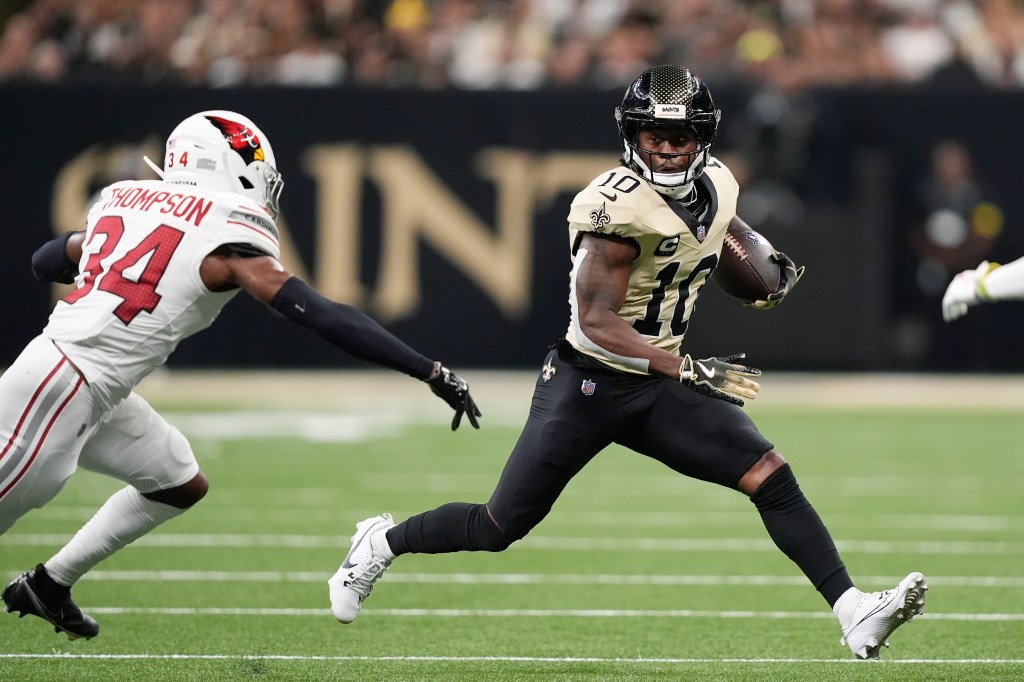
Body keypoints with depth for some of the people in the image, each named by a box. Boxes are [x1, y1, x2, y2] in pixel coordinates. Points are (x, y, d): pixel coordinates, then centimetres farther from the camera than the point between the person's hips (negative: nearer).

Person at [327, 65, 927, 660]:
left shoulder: (716, 187, 0)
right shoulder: (621, 207, -24)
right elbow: (597, 321, -28)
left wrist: (768, 268, 17)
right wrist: (691, 372, -34)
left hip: (659, 388, 6)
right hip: (588, 384, -6)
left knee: (771, 478, -10)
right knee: (498, 528, -1)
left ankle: (854, 615, -11)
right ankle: (383, 543, 26)